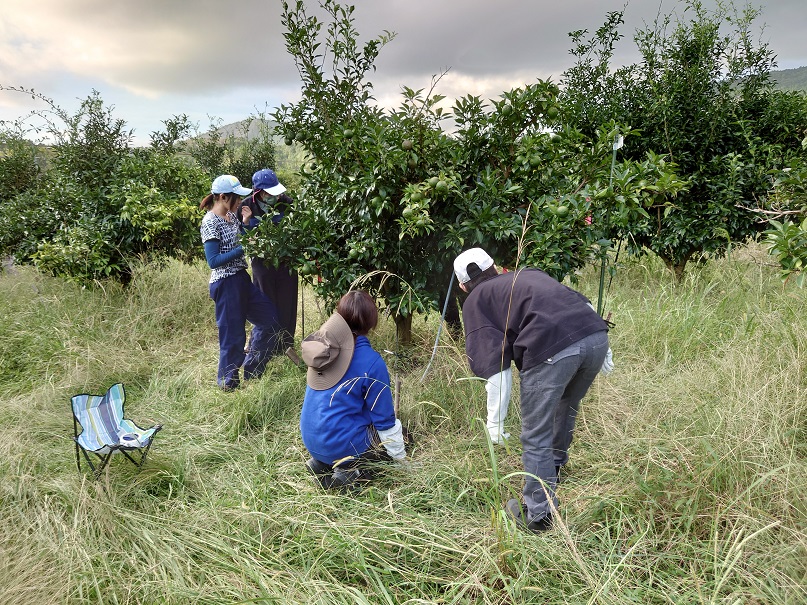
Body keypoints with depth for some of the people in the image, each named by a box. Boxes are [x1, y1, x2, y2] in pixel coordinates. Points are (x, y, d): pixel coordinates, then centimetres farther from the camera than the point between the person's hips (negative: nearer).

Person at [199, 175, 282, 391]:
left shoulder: (231, 216, 9)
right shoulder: (210, 222, -16)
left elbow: (239, 242, 14)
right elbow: (213, 261, -19)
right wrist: (243, 248, -19)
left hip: (242, 278, 9)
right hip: (225, 284, -9)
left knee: (270, 318, 15)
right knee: (233, 333, 2)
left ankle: (252, 369, 29)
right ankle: (228, 381, 22)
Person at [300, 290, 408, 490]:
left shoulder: (324, 349, 0)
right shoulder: (371, 362, -20)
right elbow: (385, 419, -11)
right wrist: (401, 458, 4)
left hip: (311, 442, 7)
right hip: (342, 443, -6)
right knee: (399, 434, 16)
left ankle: (322, 463, 9)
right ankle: (352, 471, -5)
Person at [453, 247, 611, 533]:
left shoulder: (476, 301, 18)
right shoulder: (530, 273, 34)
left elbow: (495, 366, 7)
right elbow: (584, 302, 26)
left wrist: (495, 422, 10)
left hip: (551, 348, -7)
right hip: (597, 335, 7)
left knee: (535, 438, 10)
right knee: (566, 408, 32)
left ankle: (538, 515, 21)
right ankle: (555, 464, 54)